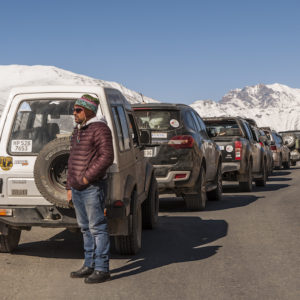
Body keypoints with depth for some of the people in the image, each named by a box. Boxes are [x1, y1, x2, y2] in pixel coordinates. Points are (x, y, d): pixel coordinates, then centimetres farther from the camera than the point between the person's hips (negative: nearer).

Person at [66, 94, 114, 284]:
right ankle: (89, 266, 22)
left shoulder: (100, 129, -11)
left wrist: (87, 177, -19)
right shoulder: (78, 131, 18)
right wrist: (70, 187, 20)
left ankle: (102, 269, -2)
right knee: (86, 228, 14)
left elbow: (107, 157, -20)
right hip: (78, 189, 9)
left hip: (93, 188, -9)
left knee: (97, 227, -6)